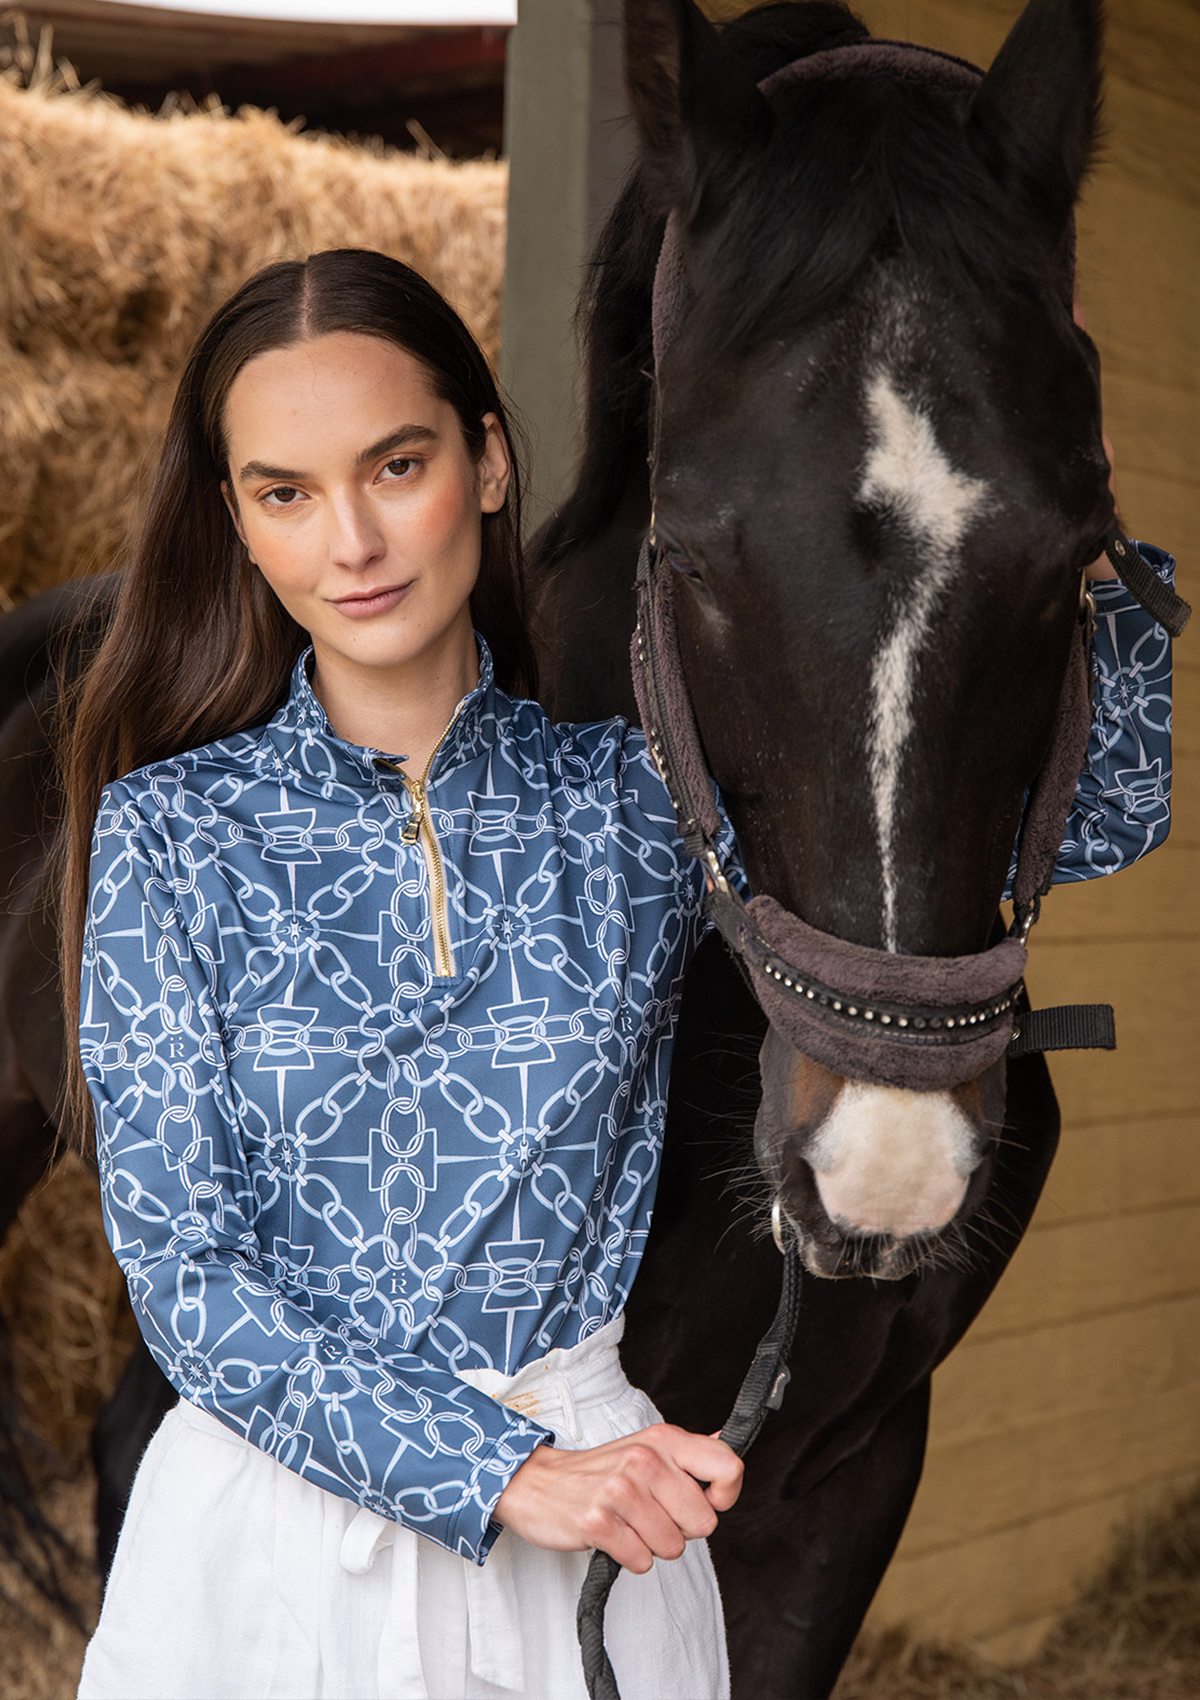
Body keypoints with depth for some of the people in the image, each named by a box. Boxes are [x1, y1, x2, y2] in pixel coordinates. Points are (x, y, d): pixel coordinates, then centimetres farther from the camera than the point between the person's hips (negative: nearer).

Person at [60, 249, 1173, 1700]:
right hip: (271, 1512, -1)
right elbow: (182, 1264, -11)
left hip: (592, 1501, 1)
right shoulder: (174, 830, -7)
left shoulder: (633, 802, -4)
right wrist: (501, 1474, -20)